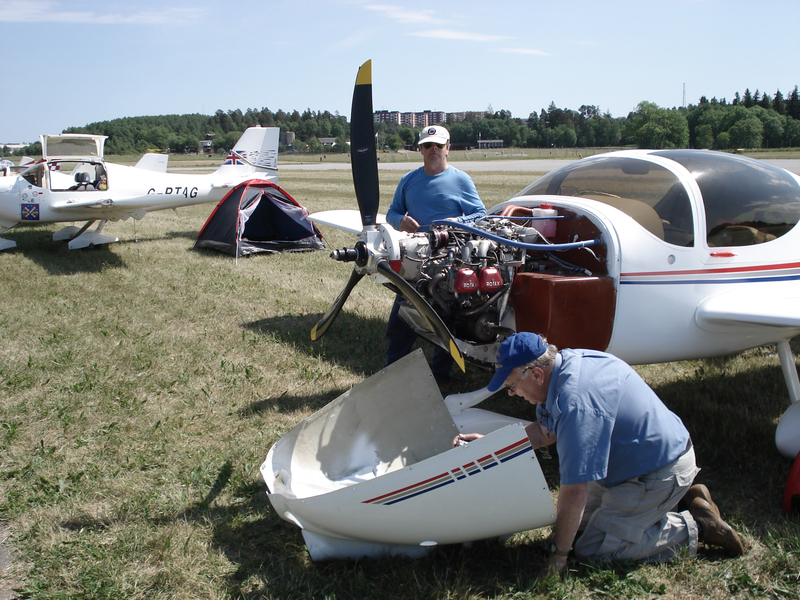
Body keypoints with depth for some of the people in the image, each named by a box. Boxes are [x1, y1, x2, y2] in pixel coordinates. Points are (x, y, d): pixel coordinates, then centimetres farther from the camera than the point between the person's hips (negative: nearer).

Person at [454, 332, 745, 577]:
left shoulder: (576, 403, -34)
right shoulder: (565, 362, -5)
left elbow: (574, 491, -29)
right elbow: (544, 432, 10)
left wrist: (559, 553, -17)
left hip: (660, 474, -10)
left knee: (591, 548, -6)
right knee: (582, 523, 17)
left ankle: (694, 526, 1)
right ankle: (684, 499, 18)